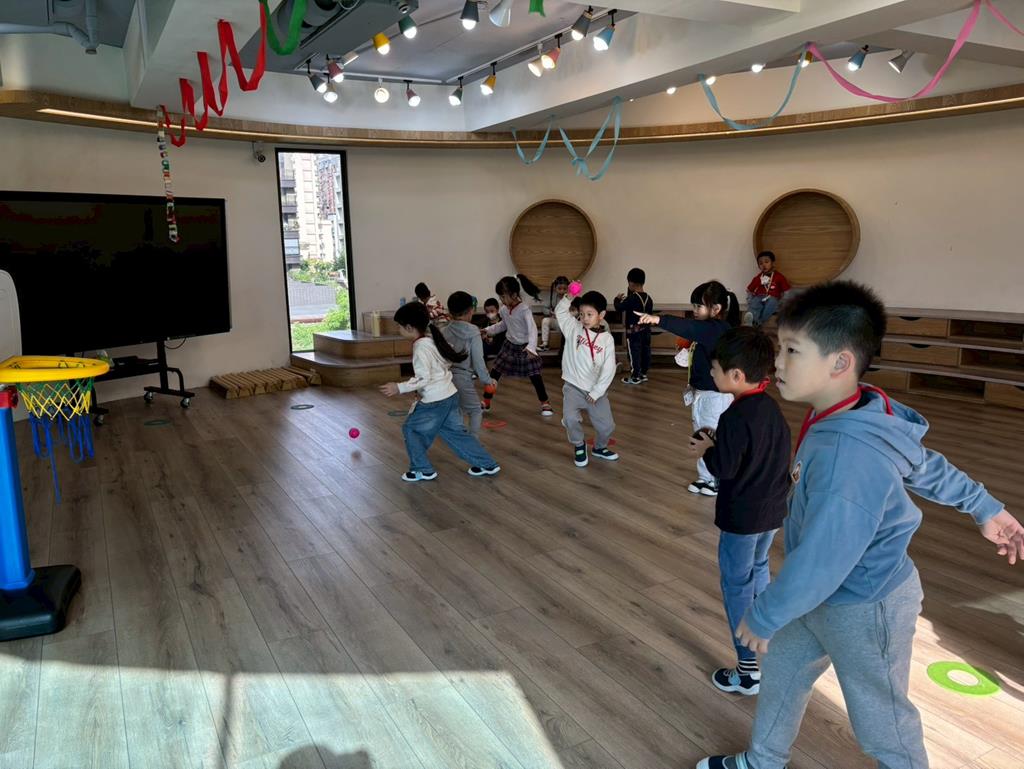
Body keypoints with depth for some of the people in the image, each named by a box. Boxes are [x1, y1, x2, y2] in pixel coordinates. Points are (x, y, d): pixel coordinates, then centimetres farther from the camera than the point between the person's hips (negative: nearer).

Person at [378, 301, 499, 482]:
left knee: (411, 429, 8)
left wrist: (399, 387, -20)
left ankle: (423, 470, 17)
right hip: (449, 395, 9)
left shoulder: (421, 347, -19)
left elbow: (423, 378, -24)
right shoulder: (433, 338, 7)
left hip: (434, 401, -9)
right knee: (455, 432, 17)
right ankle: (487, 464, 20)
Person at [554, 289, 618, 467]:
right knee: (571, 419, -25)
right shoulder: (573, 328, -1)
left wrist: (596, 392, -11)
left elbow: (608, 369, -8)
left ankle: (599, 447, 41)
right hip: (573, 387, -1)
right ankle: (579, 446, 6)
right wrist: (568, 298, -18)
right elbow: (560, 311, -2)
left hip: (596, 391, 1)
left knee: (607, 426, 7)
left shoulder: (607, 339, -5)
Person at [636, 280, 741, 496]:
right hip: (700, 391, 10)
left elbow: (689, 327, -39)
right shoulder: (707, 329, 7)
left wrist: (659, 320, -50)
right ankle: (705, 477, 33)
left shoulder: (719, 329, -22)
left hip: (715, 395, -9)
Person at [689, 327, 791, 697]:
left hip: (741, 517, -9)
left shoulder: (735, 417, -26)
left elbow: (724, 468, -25)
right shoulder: (771, 407, 1)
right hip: (772, 510, 9)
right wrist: (720, 443, 7)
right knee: (758, 571, 27)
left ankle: (749, 669, 14)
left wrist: (706, 450, -7)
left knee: (737, 585, 5)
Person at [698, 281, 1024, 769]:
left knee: (883, 725, 15)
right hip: (820, 595, 9)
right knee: (780, 672, 25)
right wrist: (984, 507, 24)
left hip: (865, 609, -9)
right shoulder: (858, 420, -7)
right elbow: (926, 466, 9)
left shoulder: (848, 453, -38)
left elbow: (819, 562, -34)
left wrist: (762, 618, -19)